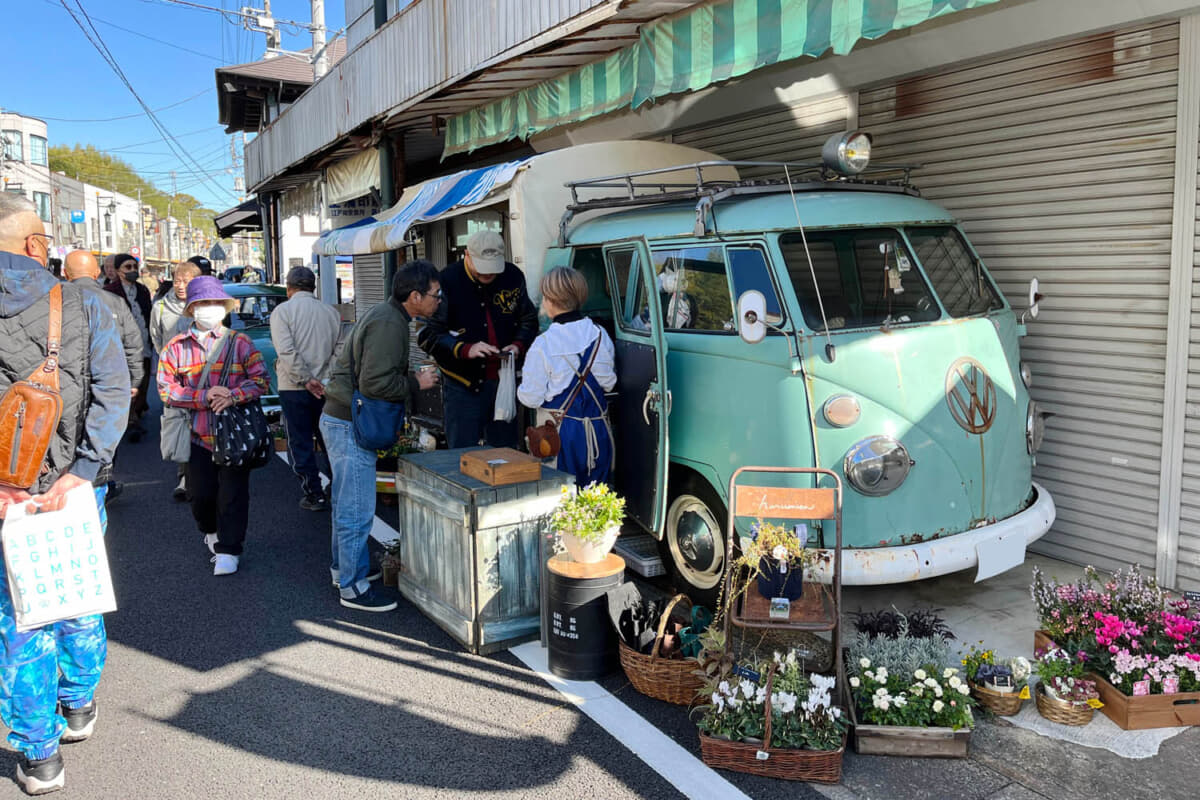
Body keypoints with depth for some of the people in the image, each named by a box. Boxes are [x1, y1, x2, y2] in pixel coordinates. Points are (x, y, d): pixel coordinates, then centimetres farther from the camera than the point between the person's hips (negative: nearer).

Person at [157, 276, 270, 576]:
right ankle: (211, 531, 39)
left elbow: (261, 379, -3)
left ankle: (228, 549, 10)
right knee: (201, 493, 10)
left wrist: (233, 395, -20)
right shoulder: (176, 347, 5)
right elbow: (166, 389, -2)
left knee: (233, 493, -1)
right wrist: (204, 396, -16)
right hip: (197, 436, 2)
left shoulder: (239, 343, 3)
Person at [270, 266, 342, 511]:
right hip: (326, 387, 4)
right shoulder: (331, 312, 7)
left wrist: (306, 379, -13)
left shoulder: (282, 311, -5)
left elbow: (286, 351, -16)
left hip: (294, 389, -4)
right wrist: (327, 377, 2)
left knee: (300, 443, 5)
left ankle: (315, 495, 6)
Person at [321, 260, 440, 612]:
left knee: (346, 503, 21)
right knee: (357, 510, -3)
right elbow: (376, 383, -28)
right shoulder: (388, 324, -21)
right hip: (350, 425, -11)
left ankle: (345, 567, 35)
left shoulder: (384, 314, 12)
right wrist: (417, 383, -14)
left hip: (340, 419, 11)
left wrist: (412, 378, 11)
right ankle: (352, 587, 6)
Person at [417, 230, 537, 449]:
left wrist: (518, 345, -6)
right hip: (463, 385, -3)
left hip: (505, 381, 3)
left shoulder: (513, 276, 1)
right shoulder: (447, 281, -11)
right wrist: (466, 349, -23)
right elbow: (426, 335, -10)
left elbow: (529, 320, 14)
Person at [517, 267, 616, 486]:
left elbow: (531, 398, -10)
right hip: (597, 430, 4)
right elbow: (608, 383, 7)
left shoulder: (543, 344, -15)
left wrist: (519, 390, 12)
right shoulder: (599, 335, -2)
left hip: (561, 432, -4)